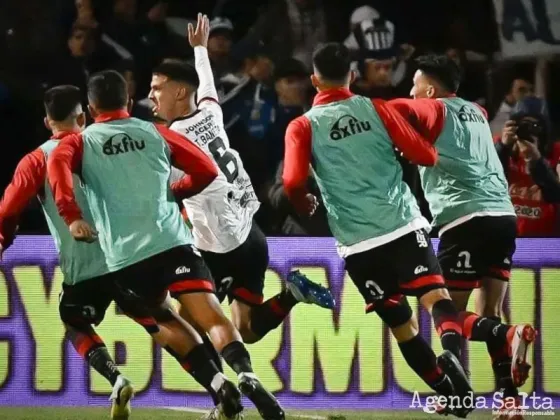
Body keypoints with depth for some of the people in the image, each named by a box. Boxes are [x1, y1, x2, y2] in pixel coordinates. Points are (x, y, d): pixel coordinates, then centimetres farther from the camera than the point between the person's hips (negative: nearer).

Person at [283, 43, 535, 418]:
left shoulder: (303, 126, 4)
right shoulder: (376, 108, 6)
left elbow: (293, 183, -10)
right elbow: (427, 156, 4)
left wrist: (306, 204, 13)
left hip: (358, 243, 0)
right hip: (404, 226, 0)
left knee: (400, 323, 13)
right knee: (437, 300, -11)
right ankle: (505, 335, -42)